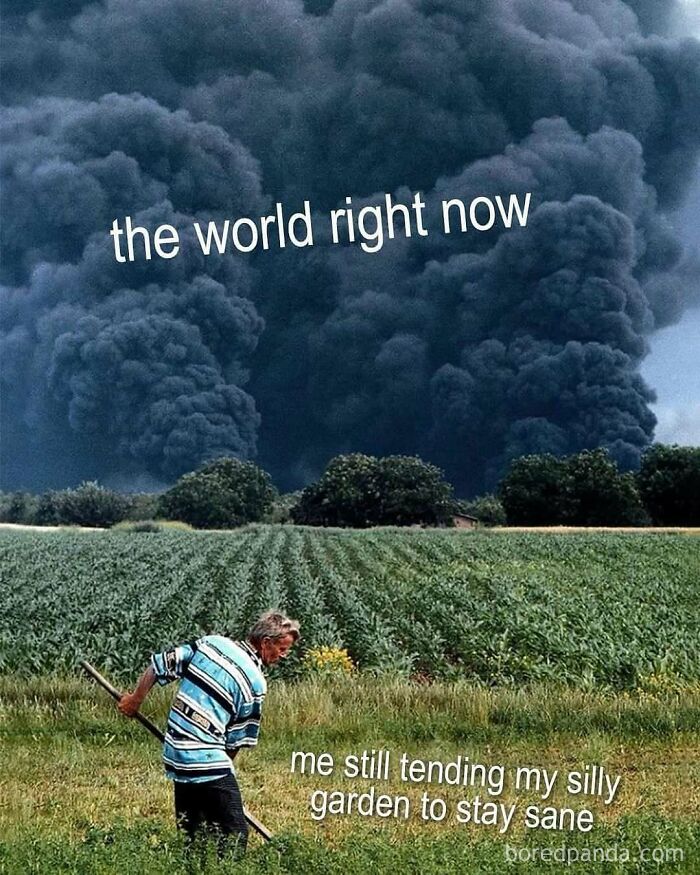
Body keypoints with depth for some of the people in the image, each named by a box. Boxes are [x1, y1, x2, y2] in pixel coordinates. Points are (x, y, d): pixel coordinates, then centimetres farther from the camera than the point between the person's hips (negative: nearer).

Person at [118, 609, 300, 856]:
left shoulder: (210, 642, 5)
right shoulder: (255, 682, -10)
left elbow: (159, 664, 8)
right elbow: (238, 739, -3)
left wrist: (136, 699, 21)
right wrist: (225, 764, 13)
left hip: (175, 756, 8)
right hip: (207, 762, -8)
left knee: (190, 834, 17)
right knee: (234, 835, -4)